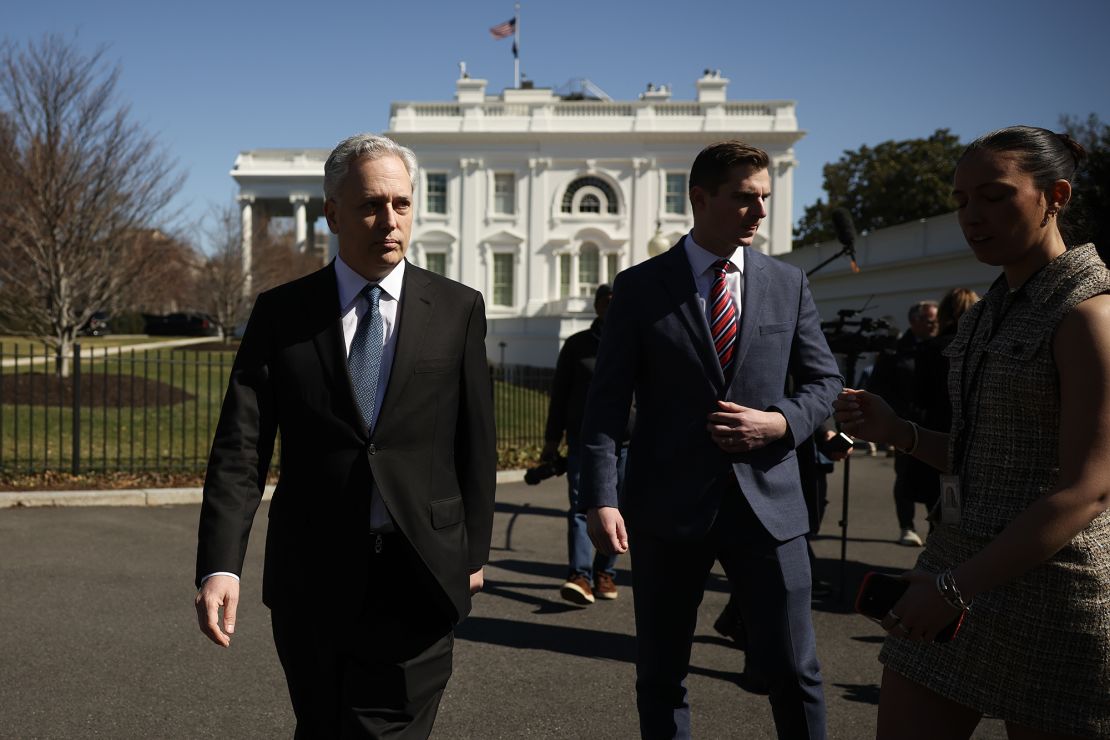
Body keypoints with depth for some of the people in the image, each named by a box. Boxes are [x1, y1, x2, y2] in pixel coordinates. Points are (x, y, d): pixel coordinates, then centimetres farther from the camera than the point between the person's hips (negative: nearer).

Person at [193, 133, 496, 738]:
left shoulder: (457, 310, 0)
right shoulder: (280, 313, 0)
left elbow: (475, 443, 5)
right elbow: (239, 450, -6)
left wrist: (473, 551, 8)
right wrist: (220, 566, -17)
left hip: (417, 576, -1)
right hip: (312, 580, 1)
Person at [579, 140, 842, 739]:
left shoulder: (788, 285, 7)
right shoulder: (640, 287, -1)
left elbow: (824, 380, 12)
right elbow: (607, 402, -4)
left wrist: (780, 421, -9)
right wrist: (601, 498, -14)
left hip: (767, 503, 2)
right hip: (668, 507, -1)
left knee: (794, 670, 8)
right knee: (661, 674, 13)